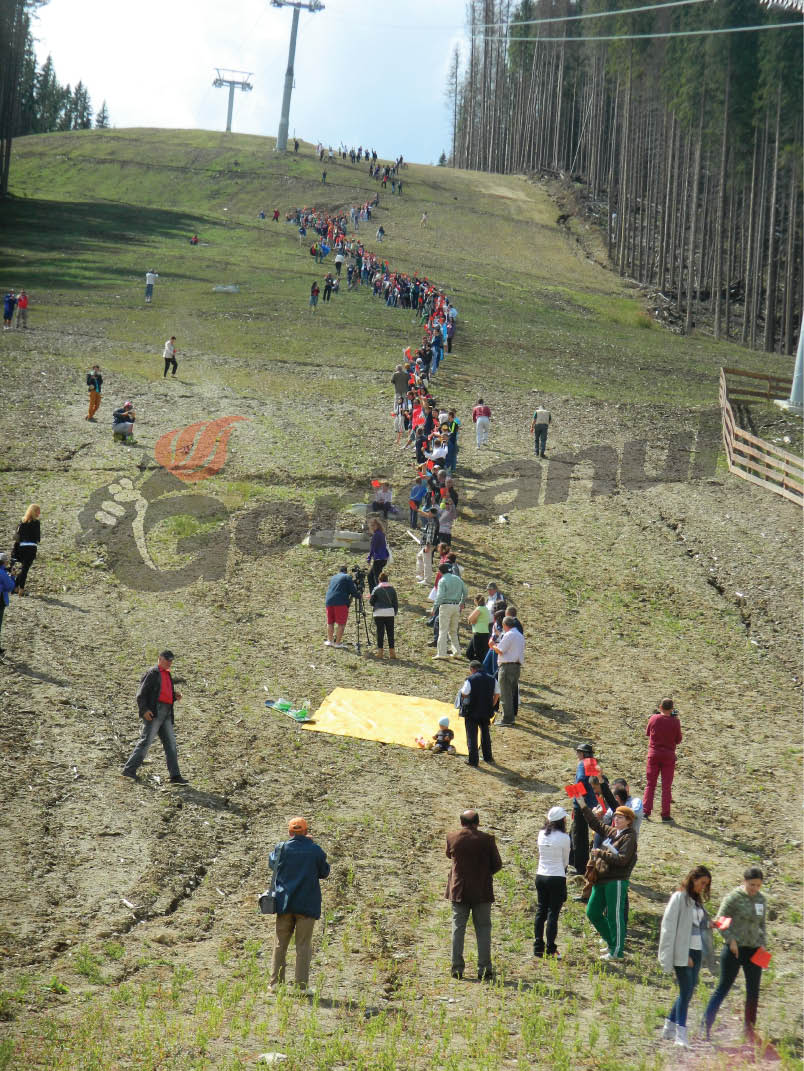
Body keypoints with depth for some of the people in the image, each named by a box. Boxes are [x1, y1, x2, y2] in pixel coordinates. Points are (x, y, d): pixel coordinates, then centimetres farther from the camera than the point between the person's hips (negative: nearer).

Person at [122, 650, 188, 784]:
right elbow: (141, 693, -9)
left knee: (170, 743, 2)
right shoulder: (152, 673, -3)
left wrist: (175, 696, 9)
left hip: (166, 714, 8)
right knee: (146, 741, -10)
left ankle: (175, 776, 0)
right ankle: (129, 770, -3)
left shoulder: (167, 675, 23)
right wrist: (144, 710, -20)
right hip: (153, 712, -8)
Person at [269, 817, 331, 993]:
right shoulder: (316, 850, -5)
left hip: (284, 903, 1)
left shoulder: (282, 848, -3)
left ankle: (276, 983, 10)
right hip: (307, 904, -1)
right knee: (303, 946, 3)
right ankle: (301, 986, -1)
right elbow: (324, 873, 8)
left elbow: (272, 862, 16)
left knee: (280, 945, 11)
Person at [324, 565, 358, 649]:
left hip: (329, 602, 6)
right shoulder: (347, 577, 3)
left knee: (330, 623, 16)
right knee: (341, 623, 1)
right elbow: (353, 591, -3)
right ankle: (337, 642, -1)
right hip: (341, 603, -6)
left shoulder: (333, 577, 23)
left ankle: (330, 641, 19)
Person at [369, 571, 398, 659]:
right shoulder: (392, 589, 5)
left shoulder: (376, 589, -2)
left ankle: (379, 651, -1)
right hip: (390, 613, 2)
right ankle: (392, 652, 5)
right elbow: (395, 603, 7)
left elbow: (371, 602, 3)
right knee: (390, 633, 7)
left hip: (379, 613, -2)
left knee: (380, 632, 2)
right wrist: (395, 612, 17)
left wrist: (370, 598, 24)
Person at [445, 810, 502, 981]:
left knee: (458, 929, 9)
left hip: (458, 891, 2)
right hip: (482, 890, -1)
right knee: (483, 930, 5)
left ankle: (457, 968, 8)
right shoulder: (486, 839, -9)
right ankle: (484, 969, 1)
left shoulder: (452, 838, -4)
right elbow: (497, 864, -3)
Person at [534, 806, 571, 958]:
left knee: (540, 911, 13)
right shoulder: (563, 838, -12)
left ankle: (538, 948, 15)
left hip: (540, 876, 5)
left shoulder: (541, 834, 2)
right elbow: (565, 860, 0)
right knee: (553, 913, 0)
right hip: (557, 877, -5)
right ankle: (550, 950, 1)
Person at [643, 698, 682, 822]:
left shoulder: (653, 719, -7)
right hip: (669, 755, -1)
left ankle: (646, 811, 4)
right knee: (666, 786, 4)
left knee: (650, 784, 9)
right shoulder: (675, 722, -10)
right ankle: (665, 814, 2)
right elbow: (678, 740, 0)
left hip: (653, 754, 1)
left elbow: (647, 733, 9)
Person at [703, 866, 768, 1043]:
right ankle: (705, 1026, -2)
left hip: (754, 951, 5)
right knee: (723, 988, -4)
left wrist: (762, 943, 5)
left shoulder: (761, 900, 8)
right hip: (734, 949, -5)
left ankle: (750, 1031, 17)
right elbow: (720, 921, -6)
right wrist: (731, 940, -15)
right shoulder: (733, 898, -9)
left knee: (753, 992, 7)